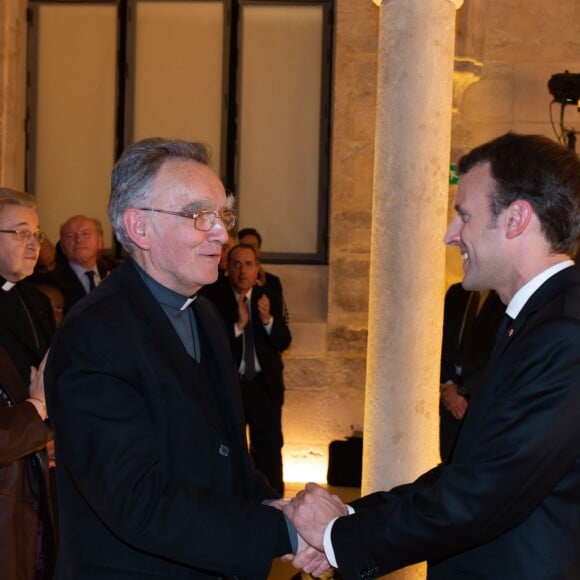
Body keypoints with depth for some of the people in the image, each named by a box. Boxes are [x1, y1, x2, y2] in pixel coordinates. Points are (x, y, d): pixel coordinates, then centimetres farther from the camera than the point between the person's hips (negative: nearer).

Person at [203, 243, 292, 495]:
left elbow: (283, 342, -3)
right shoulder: (214, 297, -7)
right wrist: (238, 325, -26)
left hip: (264, 385, 2)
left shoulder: (270, 297, 4)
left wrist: (268, 320, -21)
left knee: (269, 448, 4)